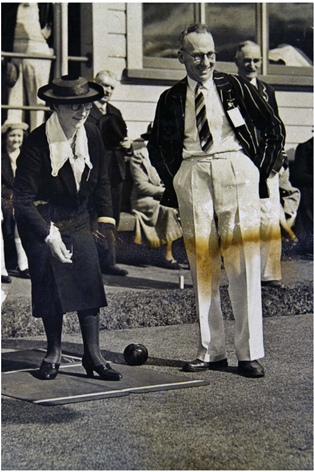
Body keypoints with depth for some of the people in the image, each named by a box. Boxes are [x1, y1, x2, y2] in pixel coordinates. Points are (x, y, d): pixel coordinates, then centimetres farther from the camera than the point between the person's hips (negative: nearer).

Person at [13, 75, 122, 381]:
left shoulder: (92, 136, -3)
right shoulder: (36, 143, -21)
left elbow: (100, 180, 14)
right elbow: (23, 198, -22)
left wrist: (105, 215, 4)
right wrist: (48, 235, -29)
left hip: (78, 221, 4)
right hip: (42, 223, -4)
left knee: (89, 281, -6)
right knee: (50, 285, -4)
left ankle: (92, 354, 1)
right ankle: (54, 352, 14)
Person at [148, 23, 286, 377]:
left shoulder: (235, 87, 10)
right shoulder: (170, 99, 14)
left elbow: (274, 128, 12)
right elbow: (156, 146, 23)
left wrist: (261, 172, 5)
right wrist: (172, 182, 11)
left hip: (235, 171, -2)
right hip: (191, 177, 2)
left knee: (243, 265, -6)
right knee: (201, 266, 1)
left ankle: (249, 353, -3)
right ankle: (210, 351, 6)